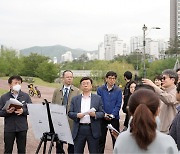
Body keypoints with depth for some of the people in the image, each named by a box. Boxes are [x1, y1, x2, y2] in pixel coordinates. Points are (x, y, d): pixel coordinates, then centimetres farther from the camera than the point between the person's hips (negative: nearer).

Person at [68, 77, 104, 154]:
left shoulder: (98, 98, 7)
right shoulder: (75, 99, 11)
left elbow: (102, 113, 4)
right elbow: (70, 113, 6)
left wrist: (95, 114, -17)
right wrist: (77, 115, -13)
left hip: (93, 130, -1)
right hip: (79, 129, 1)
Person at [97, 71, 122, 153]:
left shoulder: (118, 90, -2)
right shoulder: (100, 89, 0)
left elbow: (118, 104, -4)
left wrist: (112, 115, -14)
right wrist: (104, 114, -12)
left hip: (114, 118, -1)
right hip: (103, 118, 1)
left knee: (115, 138, 6)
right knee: (101, 138, 9)